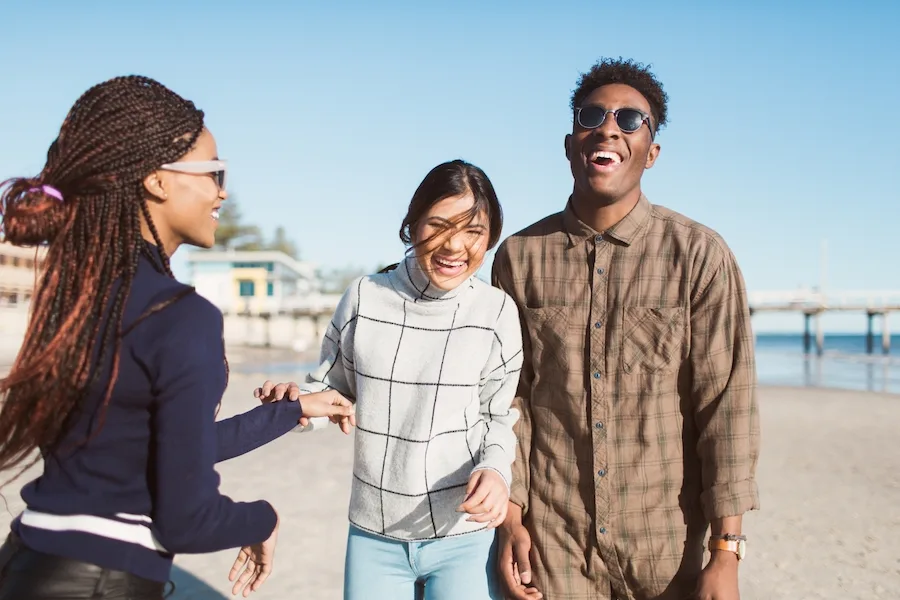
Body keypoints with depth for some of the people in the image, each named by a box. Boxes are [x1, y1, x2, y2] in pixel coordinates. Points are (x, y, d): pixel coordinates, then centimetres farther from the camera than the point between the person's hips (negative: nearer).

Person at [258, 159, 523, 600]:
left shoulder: (497, 312, -8)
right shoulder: (364, 297, -5)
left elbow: (500, 417, 1)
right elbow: (332, 387, 9)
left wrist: (495, 469, -18)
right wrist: (297, 399, -11)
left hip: (464, 537, -1)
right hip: (373, 536, 2)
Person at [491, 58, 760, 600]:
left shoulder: (699, 255, -7)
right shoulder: (520, 255, 1)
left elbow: (726, 403, -8)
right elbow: (511, 396, 3)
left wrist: (726, 553, -9)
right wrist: (511, 519, -1)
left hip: (665, 537, -1)